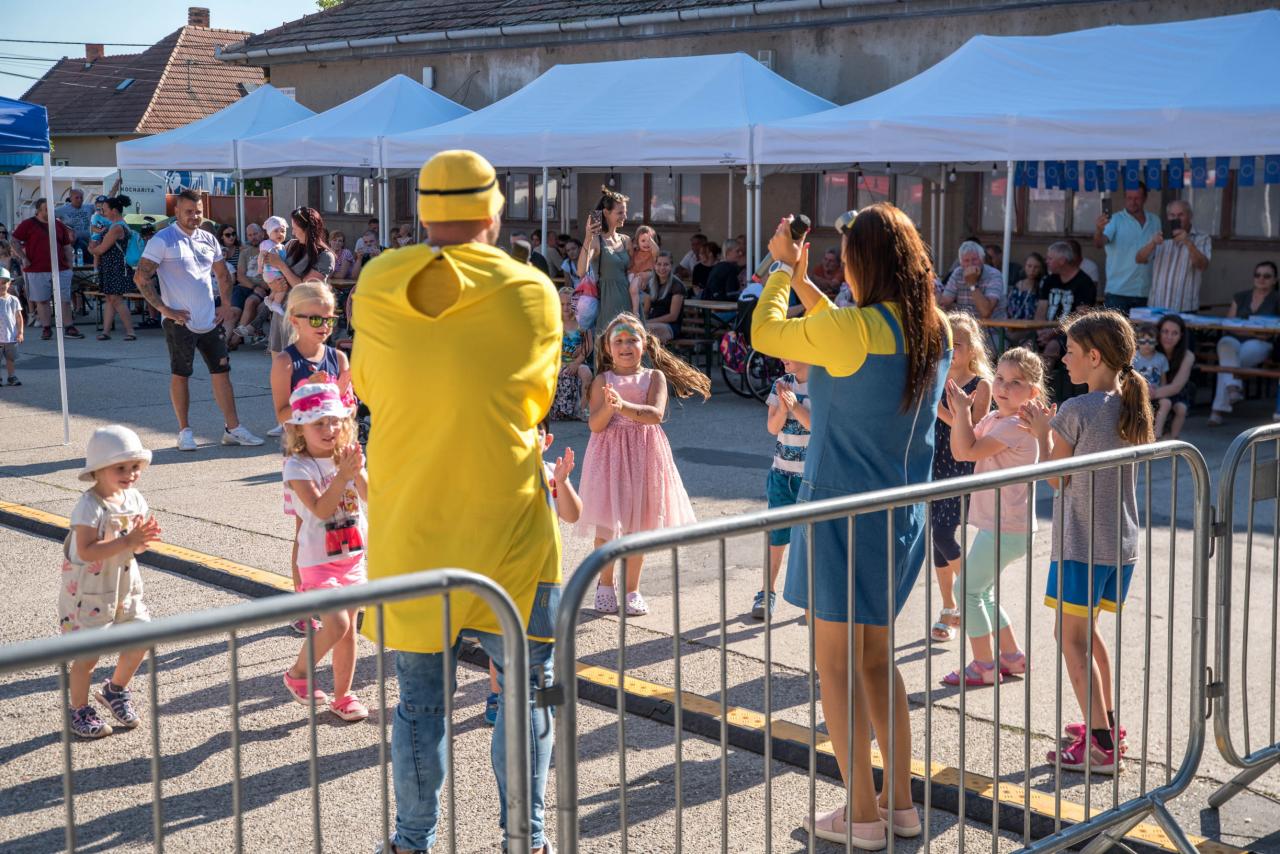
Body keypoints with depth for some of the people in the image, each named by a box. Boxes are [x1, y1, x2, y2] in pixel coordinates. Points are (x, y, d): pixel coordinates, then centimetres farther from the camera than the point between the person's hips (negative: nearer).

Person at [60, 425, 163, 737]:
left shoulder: (134, 499, 1)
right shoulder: (90, 506, -22)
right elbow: (86, 550, -30)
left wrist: (144, 537, -15)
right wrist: (127, 541, -33)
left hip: (125, 586, 7)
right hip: (88, 591, -7)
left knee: (140, 641, 7)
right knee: (88, 653, 0)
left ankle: (116, 689, 32)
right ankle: (78, 710, 19)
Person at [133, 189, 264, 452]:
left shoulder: (208, 240, 11)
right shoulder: (162, 240, -8)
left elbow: (223, 274, 23)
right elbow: (141, 277, -12)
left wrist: (227, 304, 11)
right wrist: (164, 308, -14)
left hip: (210, 321, 6)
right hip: (180, 322, -5)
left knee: (221, 371, 5)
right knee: (180, 375, 4)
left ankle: (232, 428, 10)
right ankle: (184, 431, 13)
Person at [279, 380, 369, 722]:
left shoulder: (349, 456, 3)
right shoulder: (297, 466, -12)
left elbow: (371, 497, -8)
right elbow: (320, 509, -23)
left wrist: (357, 469, -21)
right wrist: (343, 474, -27)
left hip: (352, 556, 6)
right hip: (318, 561, -6)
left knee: (349, 627, 10)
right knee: (336, 624, -16)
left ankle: (342, 694, 23)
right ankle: (298, 674, 9)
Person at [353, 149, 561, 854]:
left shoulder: (377, 286, -2)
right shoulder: (531, 292, -7)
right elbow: (537, 398, 6)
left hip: (407, 524, 2)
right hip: (506, 527, -2)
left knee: (418, 697, 12)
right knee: (523, 691, 11)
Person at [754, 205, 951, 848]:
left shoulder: (855, 327, -20)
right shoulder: (935, 330, 4)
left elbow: (764, 333, -7)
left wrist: (782, 269, 8)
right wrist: (801, 281, 21)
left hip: (843, 510, -8)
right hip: (902, 517, 8)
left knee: (837, 663, 4)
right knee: (876, 658, 18)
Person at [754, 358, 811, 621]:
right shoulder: (781, 384, 5)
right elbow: (773, 427, 0)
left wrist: (795, 406, -24)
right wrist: (783, 408, -19)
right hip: (783, 471, 4)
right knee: (776, 534, 6)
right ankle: (768, 593, 16)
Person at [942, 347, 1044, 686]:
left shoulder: (1016, 426, -18)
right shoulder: (993, 418, 11)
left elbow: (970, 450, -23)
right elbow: (960, 452, 11)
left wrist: (963, 409, -15)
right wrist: (960, 413, 1)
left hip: (1006, 528, -10)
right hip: (996, 524, 10)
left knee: (967, 588, -6)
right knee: (981, 591, 18)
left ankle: (985, 666, 2)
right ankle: (1012, 656, 27)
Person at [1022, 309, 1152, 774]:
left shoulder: (1075, 411, -16)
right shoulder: (1132, 408, 6)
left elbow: (1056, 478, -7)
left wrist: (1042, 432, 5)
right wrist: (1054, 428, 17)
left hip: (1081, 546, -8)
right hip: (1122, 543, 8)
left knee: (1071, 639, -1)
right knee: (1089, 630, 23)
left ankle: (1100, 744, -4)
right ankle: (1106, 721, 29)